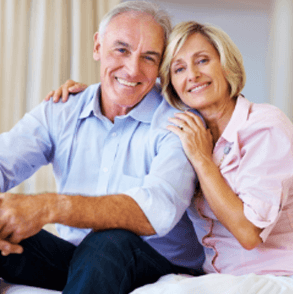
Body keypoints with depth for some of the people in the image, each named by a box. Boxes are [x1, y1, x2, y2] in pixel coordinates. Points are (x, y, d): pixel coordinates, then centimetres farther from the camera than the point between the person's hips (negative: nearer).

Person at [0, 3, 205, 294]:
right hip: (76, 258, 4)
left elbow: (159, 209, -28)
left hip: (162, 267, -3)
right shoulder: (58, 112, 3)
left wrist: (50, 207, -41)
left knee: (108, 243, -37)